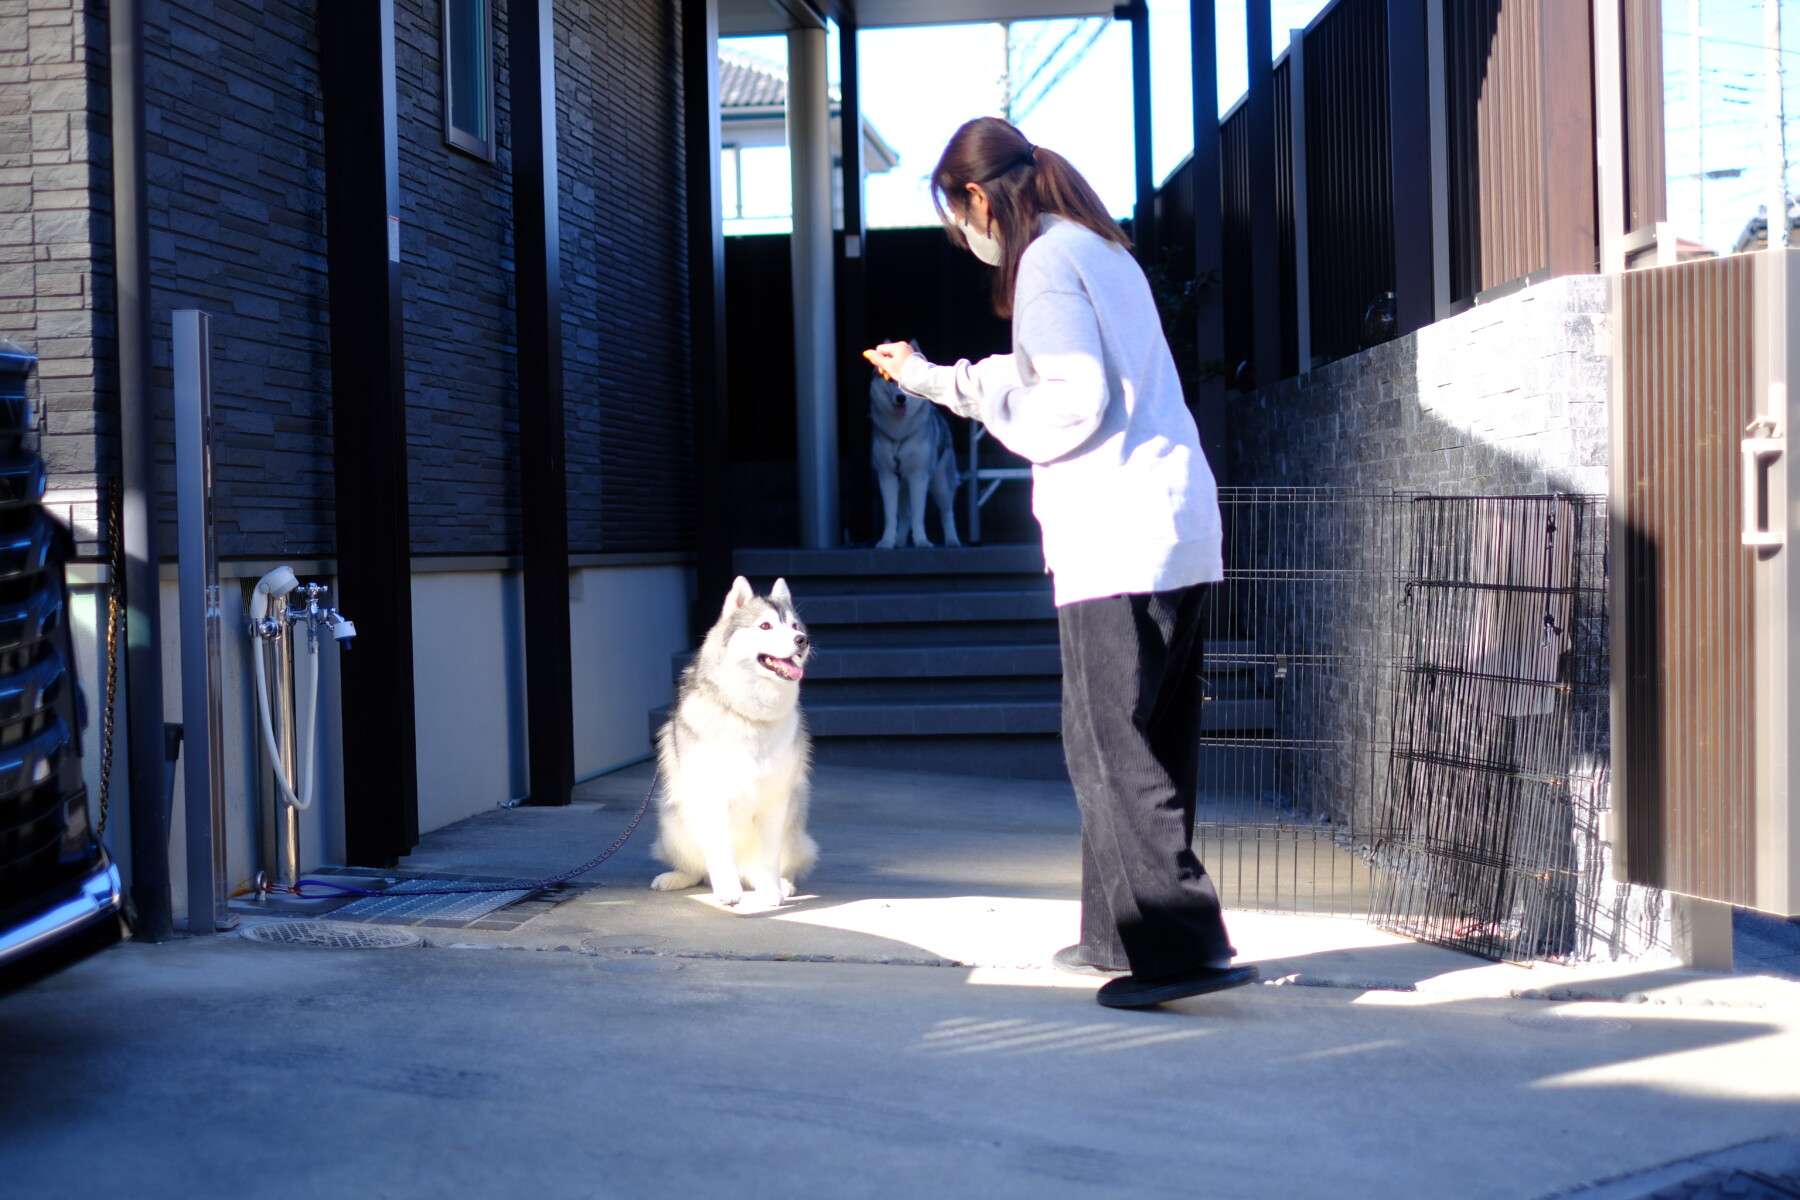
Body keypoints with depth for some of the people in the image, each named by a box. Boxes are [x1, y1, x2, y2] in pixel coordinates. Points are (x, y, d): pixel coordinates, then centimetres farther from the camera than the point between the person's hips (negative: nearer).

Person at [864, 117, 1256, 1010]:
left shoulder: (1045, 264, -8)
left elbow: (1074, 405, -16)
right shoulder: (1100, 250, 21)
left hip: (1116, 541, -10)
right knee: (1142, 747, 14)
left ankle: (1183, 944, -8)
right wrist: (928, 376, 33)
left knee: (1117, 751, -6)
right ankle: (1120, 933, 21)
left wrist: (985, 399, 0)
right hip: (1178, 531, 10)